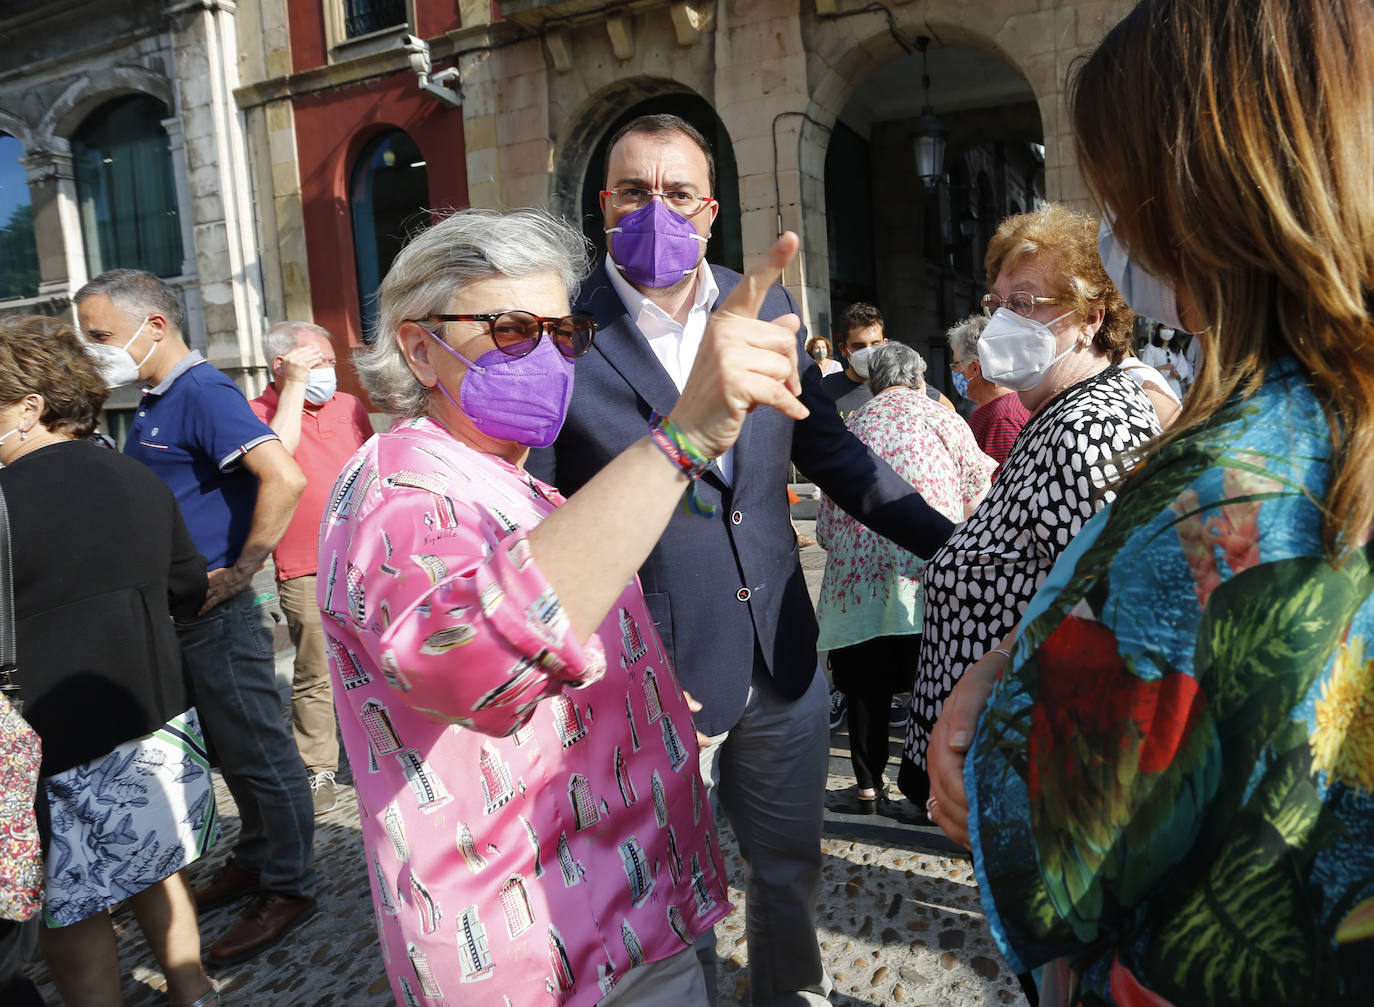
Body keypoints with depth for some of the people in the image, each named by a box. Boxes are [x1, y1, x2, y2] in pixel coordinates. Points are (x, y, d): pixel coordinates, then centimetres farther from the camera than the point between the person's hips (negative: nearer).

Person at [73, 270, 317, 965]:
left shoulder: (202, 393, -16)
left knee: (259, 755, 2)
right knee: (229, 751, 19)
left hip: (218, 615, -9)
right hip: (179, 615, 9)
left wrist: (239, 573, -22)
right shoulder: (154, 402, 13)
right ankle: (254, 861, 34)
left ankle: (289, 889, 15)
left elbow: (284, 478, -30)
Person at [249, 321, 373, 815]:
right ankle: (318, 770, 14)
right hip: (308, 572, -4)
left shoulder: (350, 405, 13)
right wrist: (295, 385, -18)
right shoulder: (256, 412, -2)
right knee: (315, 676, 0)